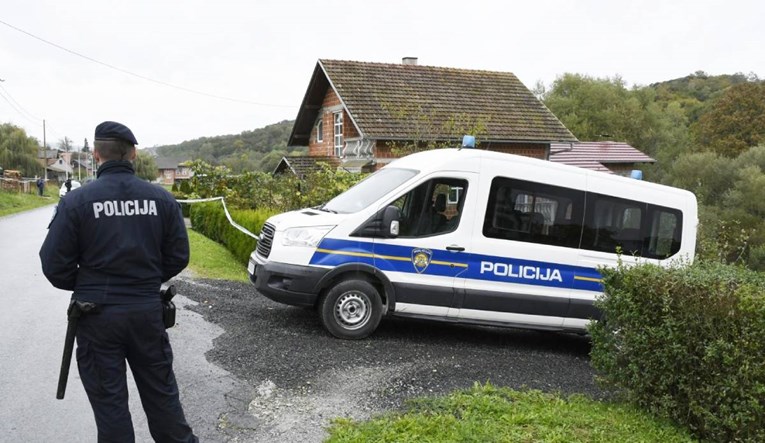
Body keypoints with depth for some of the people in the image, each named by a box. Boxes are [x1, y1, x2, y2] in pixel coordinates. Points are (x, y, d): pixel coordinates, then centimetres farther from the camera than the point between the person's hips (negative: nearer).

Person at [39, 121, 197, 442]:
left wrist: (86, 287, 11)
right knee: (160, 391, 17)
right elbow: (178, 256, 1)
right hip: (147, 310, 3)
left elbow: (54, 265, -8)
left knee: (109, 399, 10)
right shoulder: (162, 199, -3)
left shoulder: (77, 202, -11)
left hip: (97, 314, -2)